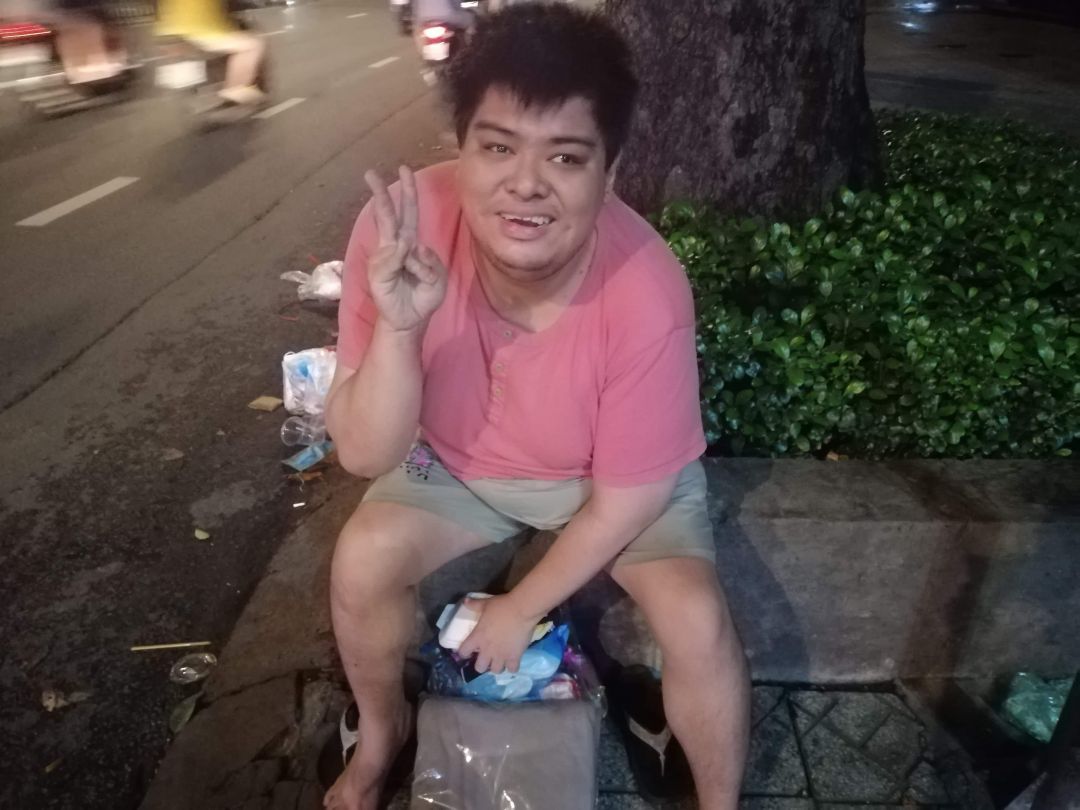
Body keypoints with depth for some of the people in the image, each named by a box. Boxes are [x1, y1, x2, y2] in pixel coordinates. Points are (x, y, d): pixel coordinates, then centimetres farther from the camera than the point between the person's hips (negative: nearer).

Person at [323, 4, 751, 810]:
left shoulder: (646, 294, -35)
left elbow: (624, 501, -21)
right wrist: (398, 327, -44)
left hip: (615, 479, -1)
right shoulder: (403, 226, -29)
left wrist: (520, 610, -13)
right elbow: (366, 454, -26)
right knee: (363, 561, -17)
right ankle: (383, 729, 17)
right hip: (458, 461, 2)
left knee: (697, 619, -20)